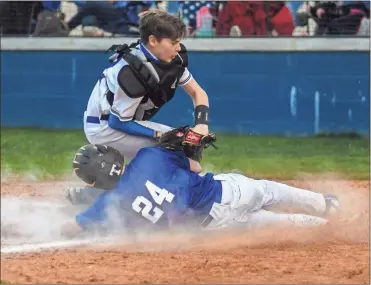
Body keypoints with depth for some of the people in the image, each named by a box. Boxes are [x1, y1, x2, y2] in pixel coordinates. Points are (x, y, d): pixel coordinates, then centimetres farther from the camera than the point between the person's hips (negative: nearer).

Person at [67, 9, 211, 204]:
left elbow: (197, 92, 2)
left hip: (122, 120, 9)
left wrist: (202, 124, -15)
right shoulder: (133, 71, -30)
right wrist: (159, 135, -24)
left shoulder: (173, 60, -7)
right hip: (103, 127, -9)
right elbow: (119, 122, -22)